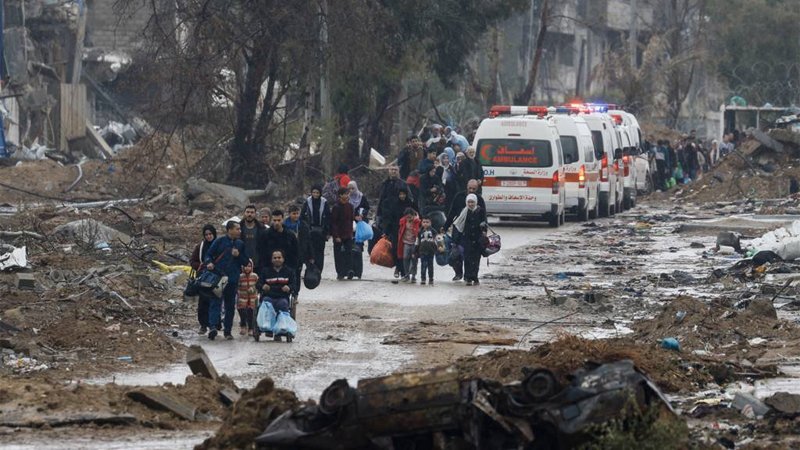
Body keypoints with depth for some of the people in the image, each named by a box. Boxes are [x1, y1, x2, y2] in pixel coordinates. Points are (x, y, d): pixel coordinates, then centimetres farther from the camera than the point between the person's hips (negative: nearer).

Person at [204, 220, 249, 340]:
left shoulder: (240, 244, 12)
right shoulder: (219, 241, 1)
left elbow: (246, 262, 14)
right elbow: (208, 255, 3)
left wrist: (238, 256, -5)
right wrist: (209, 263, -18)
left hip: (233, 279, 4)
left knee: (230, 305, 8)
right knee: (216, 302, -14)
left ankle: (228, 330, 14)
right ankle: (213, 327, -25)